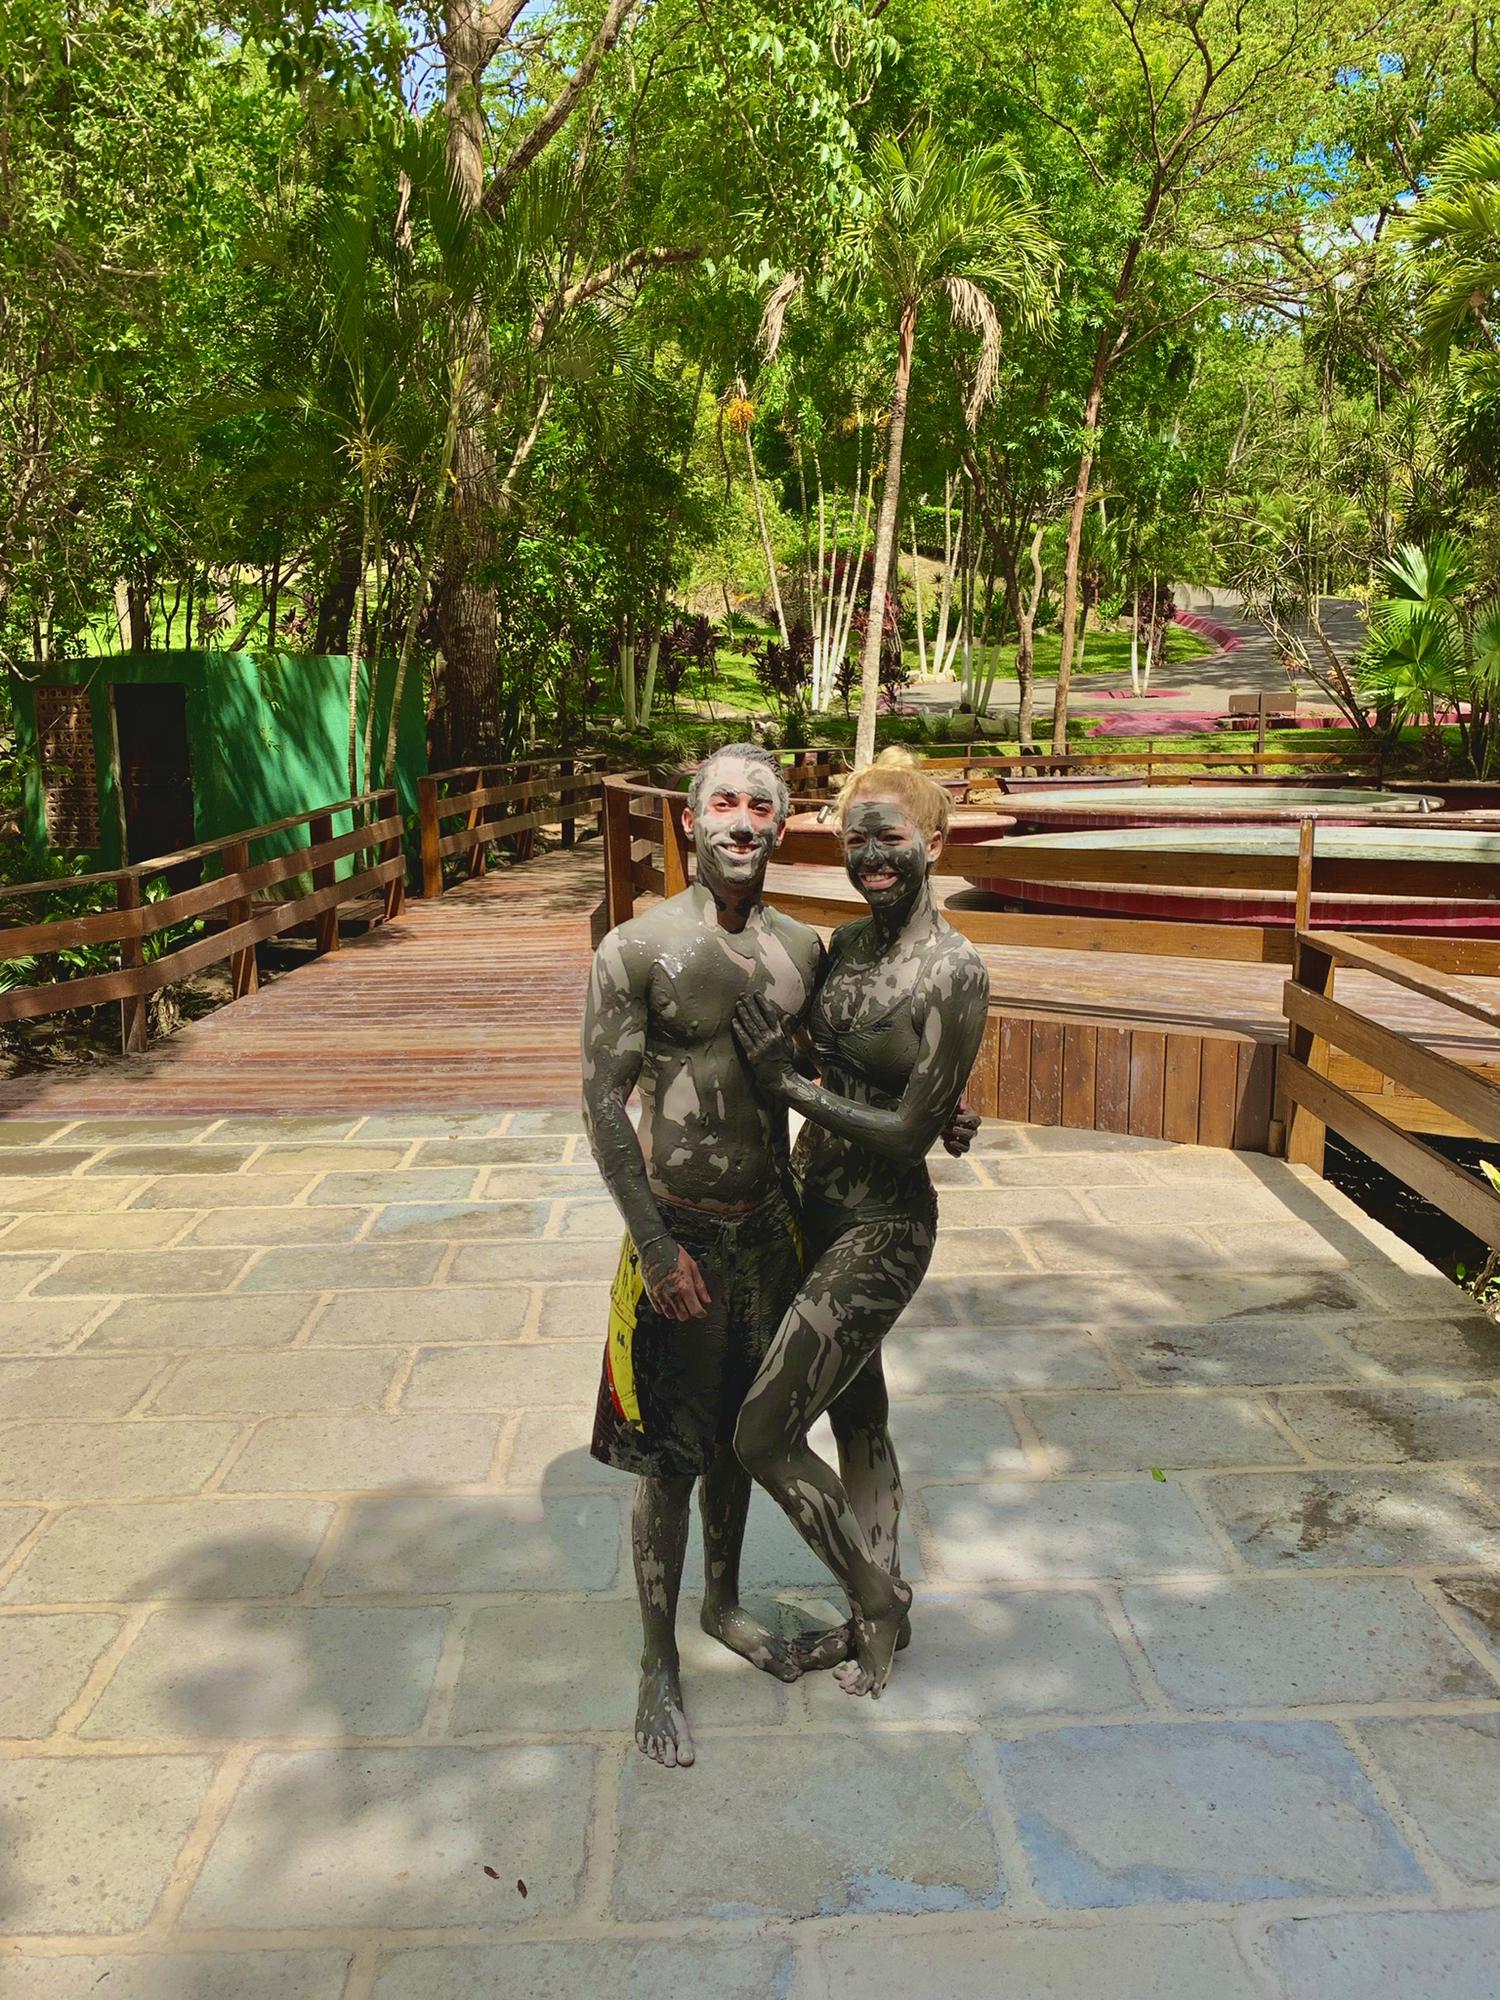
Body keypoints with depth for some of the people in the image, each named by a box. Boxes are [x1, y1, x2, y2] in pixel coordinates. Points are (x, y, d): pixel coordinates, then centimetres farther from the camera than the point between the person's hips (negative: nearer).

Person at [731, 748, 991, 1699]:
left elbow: (911, 1134, -20)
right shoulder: (845, 944, 3)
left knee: (763, 1436, -3)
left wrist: (789, 1084, -18)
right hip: (820, 1204, 8)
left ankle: (879, 1595, 22)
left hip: (883, 1229, -8)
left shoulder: (956, 973, -20)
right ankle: (878, 1612, 40)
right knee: (858, 1416, 21)